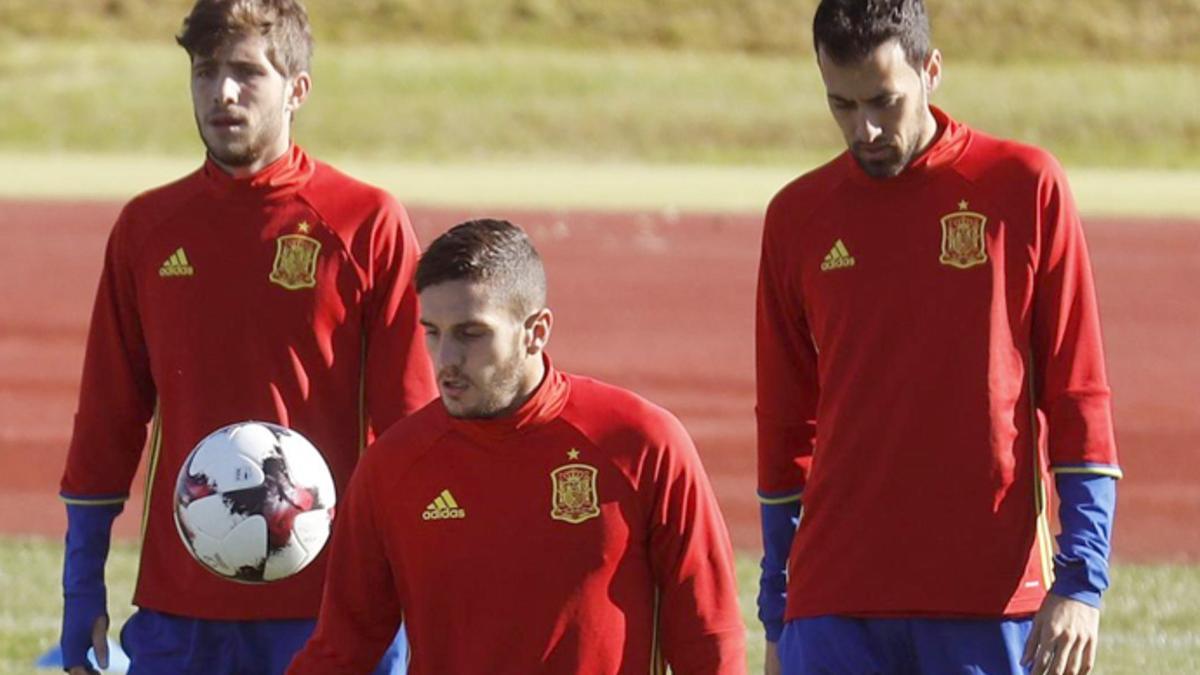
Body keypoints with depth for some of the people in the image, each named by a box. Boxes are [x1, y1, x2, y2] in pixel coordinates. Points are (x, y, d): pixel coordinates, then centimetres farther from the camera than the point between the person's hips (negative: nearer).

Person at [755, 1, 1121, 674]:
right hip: (837, 606, 2)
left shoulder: (1025, 186, 1)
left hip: (991, 603, -2)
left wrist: (1080, 582, -8)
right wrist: (777, 617, 14)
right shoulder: (798, 216, 8)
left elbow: (1079, 397, 1)